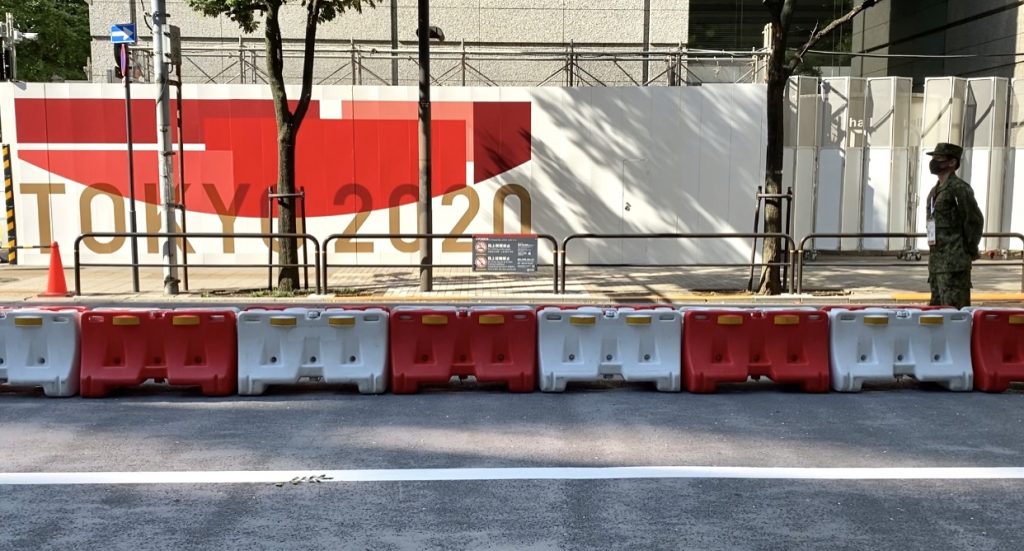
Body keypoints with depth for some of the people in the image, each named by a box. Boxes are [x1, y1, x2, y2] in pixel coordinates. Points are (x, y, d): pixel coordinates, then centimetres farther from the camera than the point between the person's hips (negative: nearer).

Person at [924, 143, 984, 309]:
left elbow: (975, 221, -12)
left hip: (954, 263, -9)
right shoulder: (935, 191, 18)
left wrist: (970, 251, -5)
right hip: (936, 261, 9)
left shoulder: (959, 188, -10)